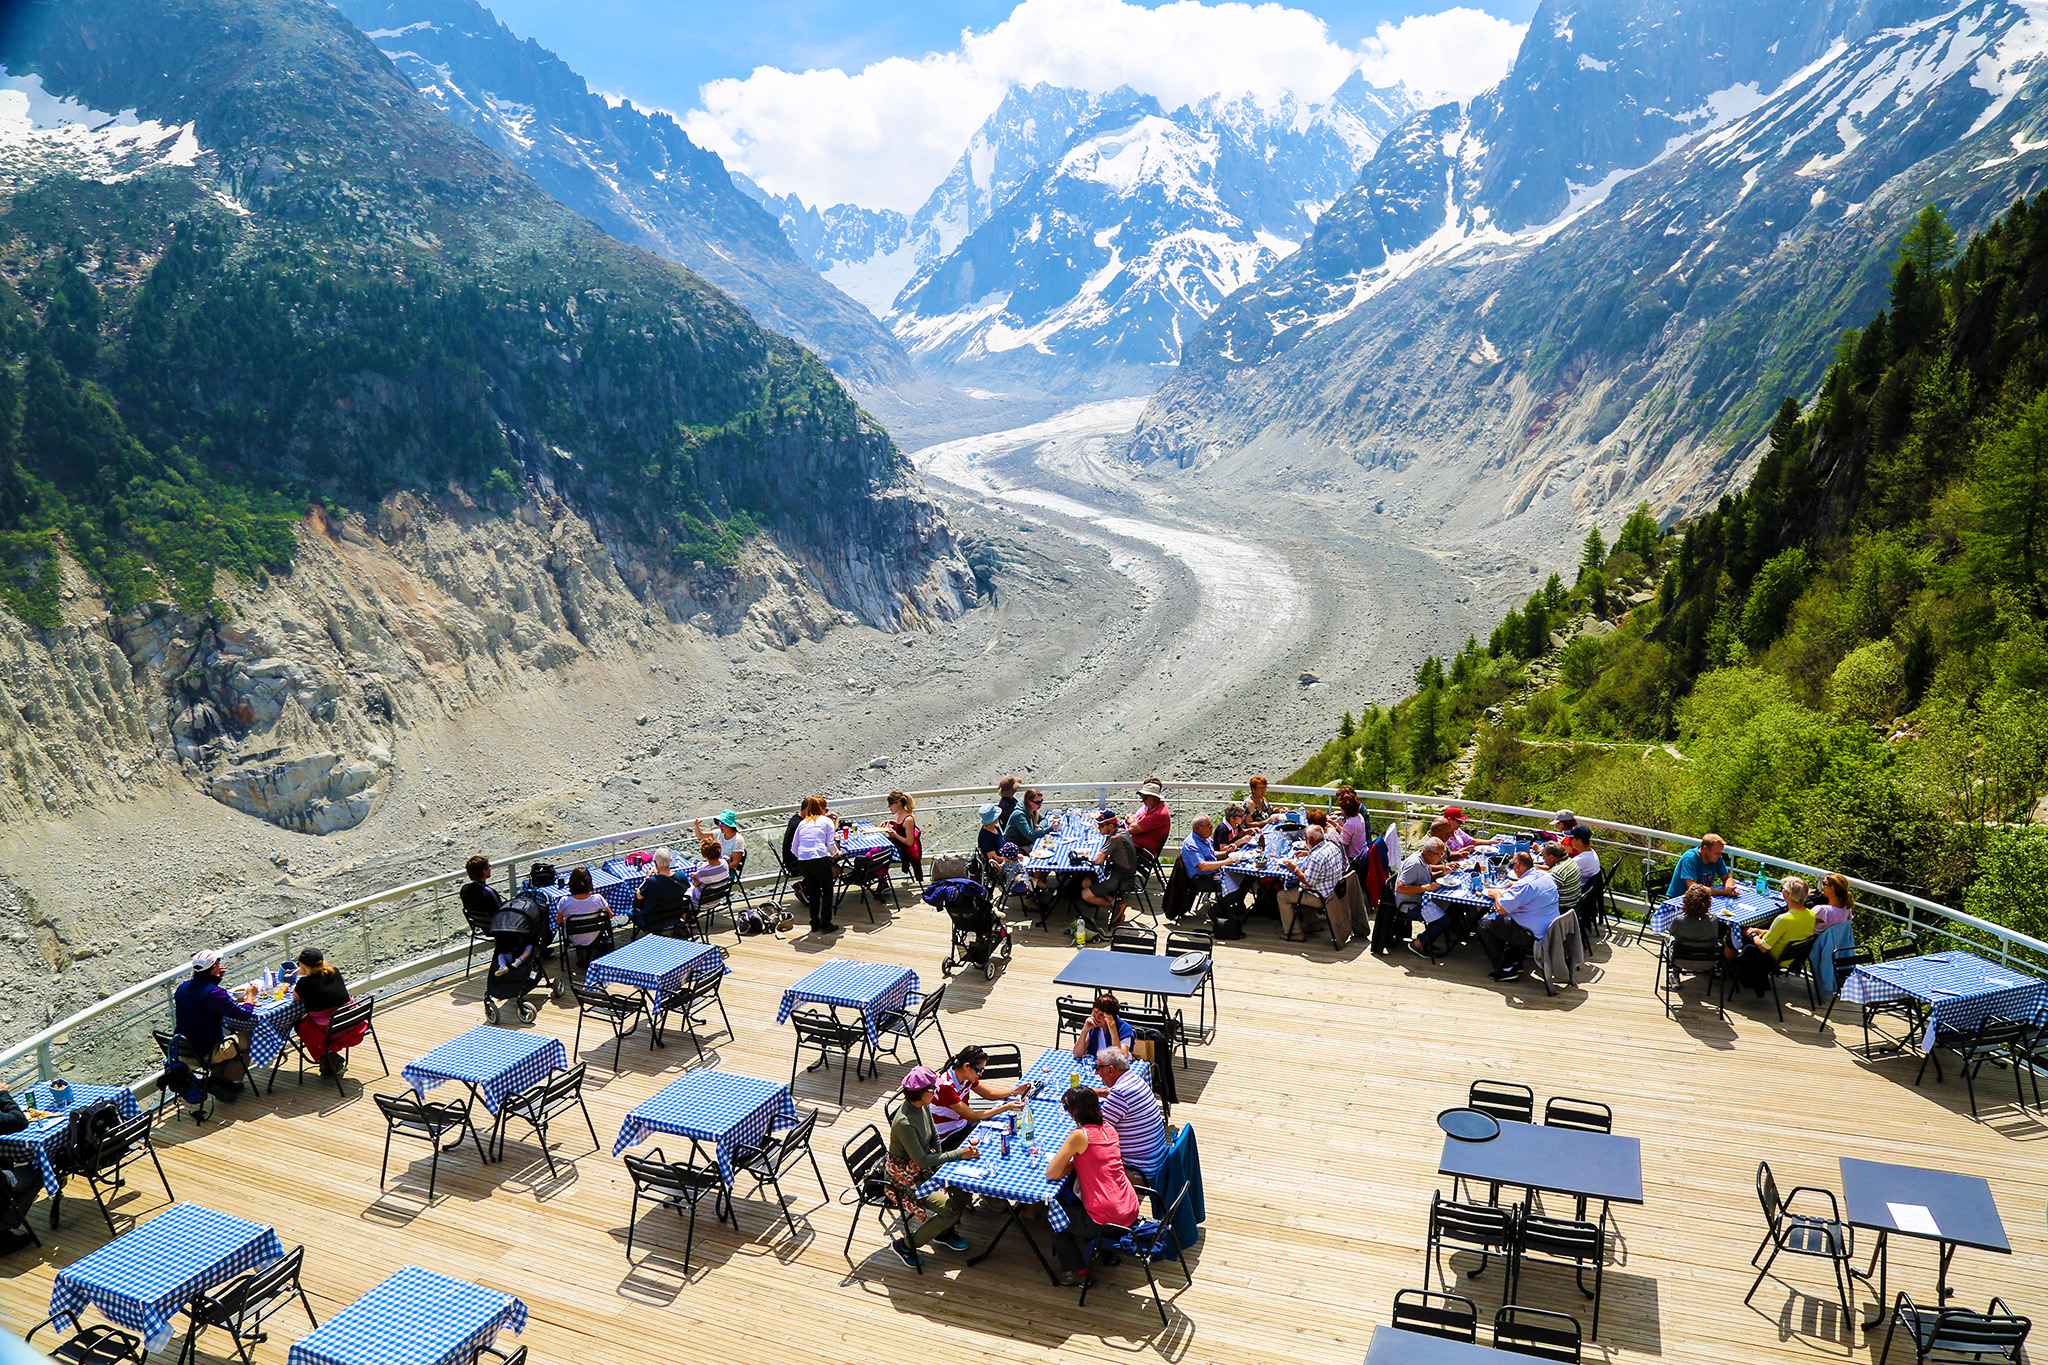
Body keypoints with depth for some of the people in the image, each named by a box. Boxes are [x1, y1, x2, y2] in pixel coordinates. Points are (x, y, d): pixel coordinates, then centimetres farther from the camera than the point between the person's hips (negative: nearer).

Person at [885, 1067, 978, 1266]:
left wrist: (941, 1161, 1)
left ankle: (944, 1232, 19)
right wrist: (959, 1154, -25)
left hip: (923, 1168, 8)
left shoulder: (923, 1106, -6)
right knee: (953, 1208, -16)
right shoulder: (904, 1123, -32)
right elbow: (922, 1160, -28)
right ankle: (905, 1245, 2)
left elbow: (934, 1135, 10)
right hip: (906, 1178, -8)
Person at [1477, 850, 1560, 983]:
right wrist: (1515, 885, 20)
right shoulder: (1546, 876, 4)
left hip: (1533, 936, -9)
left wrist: (1497, 894, -3)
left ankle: (1507, 969, 4)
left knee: (1484, 924, 0)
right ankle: (1516, 961, 27)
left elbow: (1501, 909, -22)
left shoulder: (1524, 885, -24)